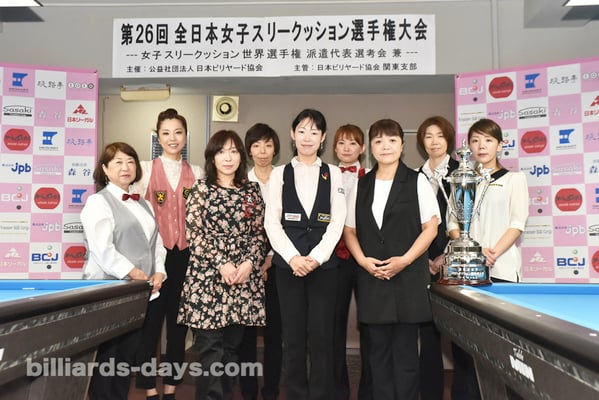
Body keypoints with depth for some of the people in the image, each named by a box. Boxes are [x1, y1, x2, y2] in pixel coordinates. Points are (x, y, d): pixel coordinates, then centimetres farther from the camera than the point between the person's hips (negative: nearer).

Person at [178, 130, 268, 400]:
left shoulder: (252, 190, 12)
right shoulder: (201, 188, 3)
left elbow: (259, 232, 10)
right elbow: (194, 231, -4)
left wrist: (249, 262, -7)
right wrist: (221, 264, -12)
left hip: (244, 277, 3)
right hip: (207, 276, -3)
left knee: (232, 347, 9)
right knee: (211, 348, -4)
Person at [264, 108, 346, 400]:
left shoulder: (333, 173, 7)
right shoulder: (279, 174, 8)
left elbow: (337, 222, 0)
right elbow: (272, 222, 0)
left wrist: (316, 257, -12)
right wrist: (293, 257, -12)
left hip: (324, 263, 0)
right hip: (288, 262, 1)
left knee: (321, 336, 1)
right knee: (293, 336, 5)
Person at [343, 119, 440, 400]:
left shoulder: (416, 181, 0)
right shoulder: (361, 185, 10)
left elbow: (431, 227, -3)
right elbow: (350, 230, 11)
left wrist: (404, 260, -13)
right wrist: (362, 259, -6)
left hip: (409, 277, -3)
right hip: (372, 277, 3)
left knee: (405, 350, 4)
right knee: (378, 349, 10)